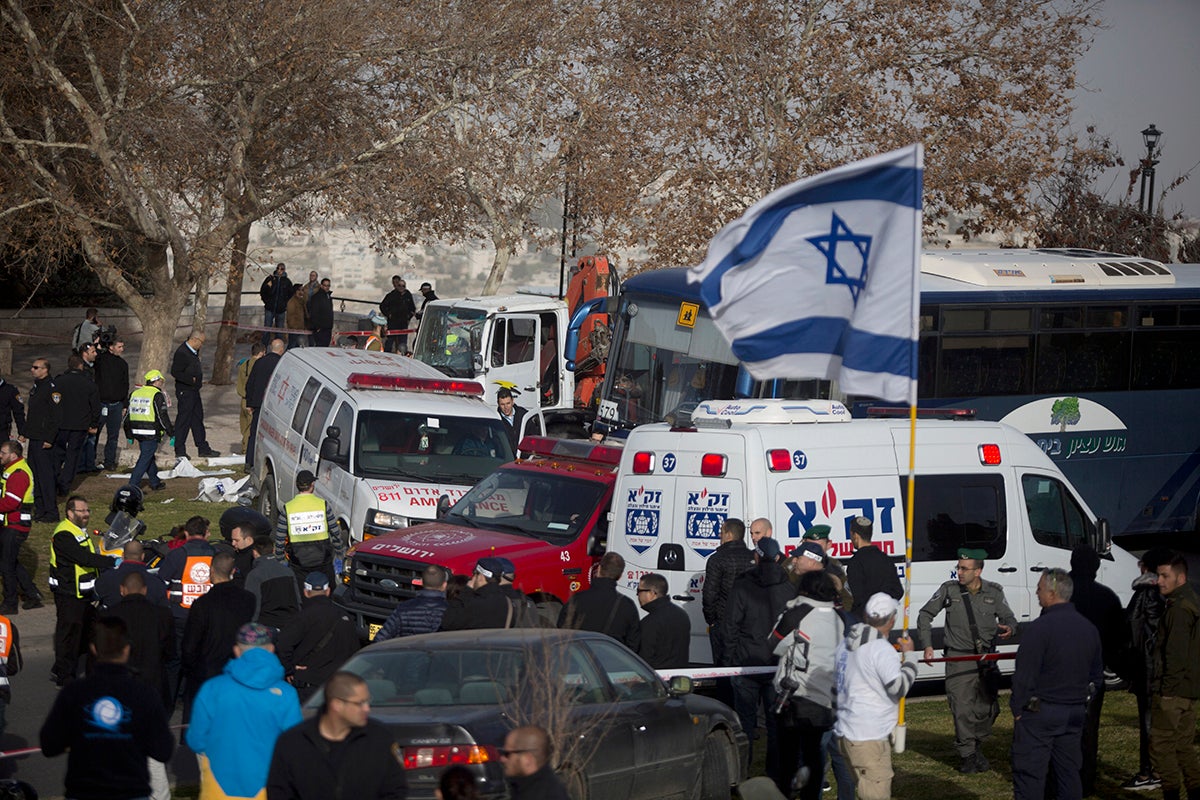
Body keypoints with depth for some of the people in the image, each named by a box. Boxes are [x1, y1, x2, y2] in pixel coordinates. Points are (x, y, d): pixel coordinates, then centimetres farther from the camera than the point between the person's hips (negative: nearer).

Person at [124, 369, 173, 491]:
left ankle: (155, 482, 29)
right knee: (145, 458, -4)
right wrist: (172, 432, -1)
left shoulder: (135, 393, 13)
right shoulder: (157, 395, -9)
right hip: (151, 434, -7)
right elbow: (163, 417, -11)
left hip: (137, 431, 7)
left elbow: (127, 416, 17)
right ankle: (133, 485, -9)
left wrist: (129, 434, 24)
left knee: (148, 457, 19)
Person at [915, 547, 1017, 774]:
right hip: (958, 659, -2)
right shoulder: (949, 589, -1)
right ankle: (967, 755, 7)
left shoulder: (993, 592, 3)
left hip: (986, 657, 2)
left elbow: (1008, 617, 14)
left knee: (989, 708, 3)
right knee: (962, 709, -7)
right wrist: (928, 644, 0)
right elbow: (925, 615, 9)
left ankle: (977, 748, 27)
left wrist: (1008, 627, -12)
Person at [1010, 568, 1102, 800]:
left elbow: (1024, 676, -18)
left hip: (1039, 712, -7)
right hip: (1075, 715, 7)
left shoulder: (1037, 629, -18)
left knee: (1029, 773, -3)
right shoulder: (1089, 629, 7)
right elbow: (1096, 674, 16)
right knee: (1069, 772, 14)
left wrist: (1017, 709, -7)